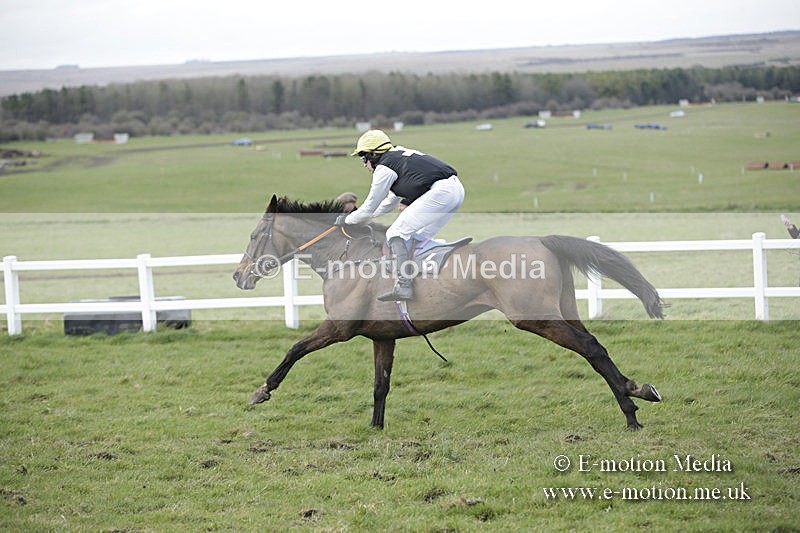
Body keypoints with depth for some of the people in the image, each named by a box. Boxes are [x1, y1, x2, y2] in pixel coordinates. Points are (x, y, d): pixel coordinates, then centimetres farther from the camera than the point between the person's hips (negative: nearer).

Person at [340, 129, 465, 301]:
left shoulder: (384, 168, 2)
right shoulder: (400, 155, 29)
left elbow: (369, 208, 9)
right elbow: (391, 201, 41)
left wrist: (347, 220, 24)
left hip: (440, 192, -10)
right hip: (457, 189, 10)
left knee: (397, 233, -7)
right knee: (419, 237, 20)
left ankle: (403, 285, -19)